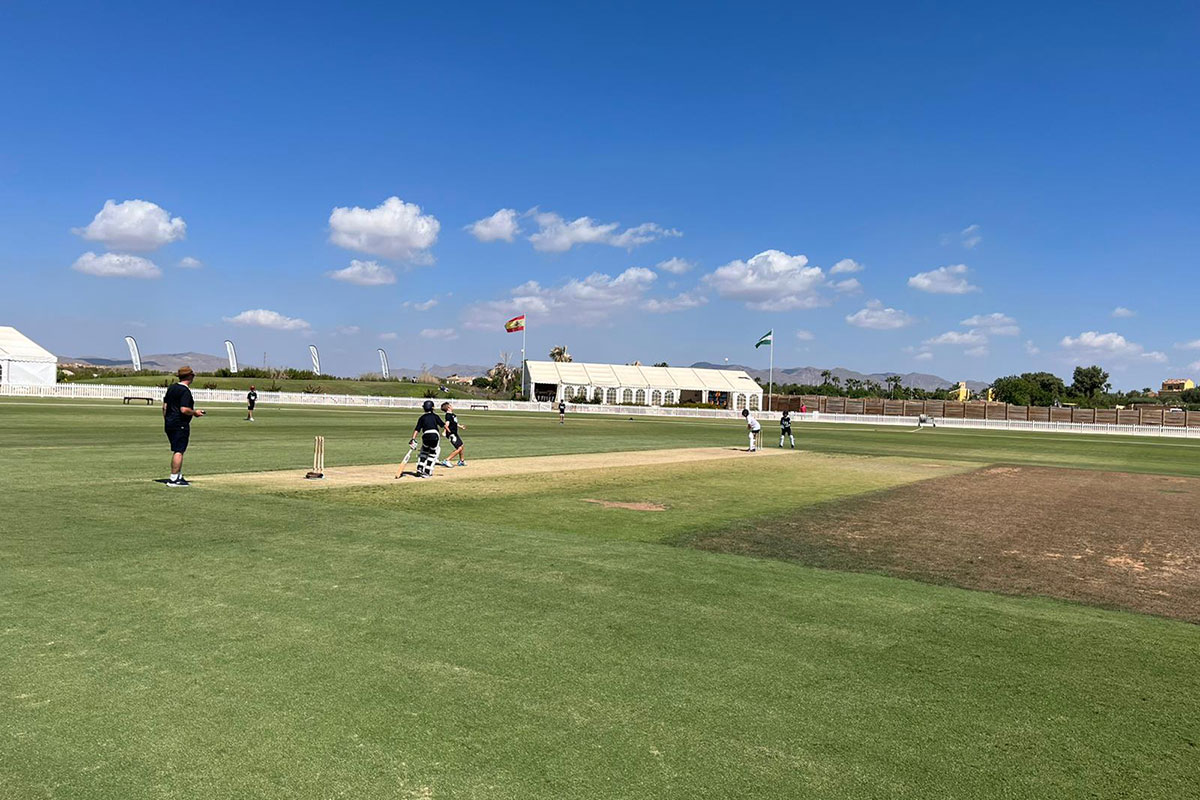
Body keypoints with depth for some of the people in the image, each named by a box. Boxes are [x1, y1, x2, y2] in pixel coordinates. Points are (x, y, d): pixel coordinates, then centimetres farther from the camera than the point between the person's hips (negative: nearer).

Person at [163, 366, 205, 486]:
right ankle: (174, 479, -6)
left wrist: (166, 421, 23)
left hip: (169, 424, 9)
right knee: (179, 451, -6)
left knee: (177, 450, 18)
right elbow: (184, 409, -23)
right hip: (180, 425, -9)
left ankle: (178, 476, 24)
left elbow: (164, 406, 16)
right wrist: (195, 412, -6)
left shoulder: (171, 388, 12)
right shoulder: (185, 391, -15)